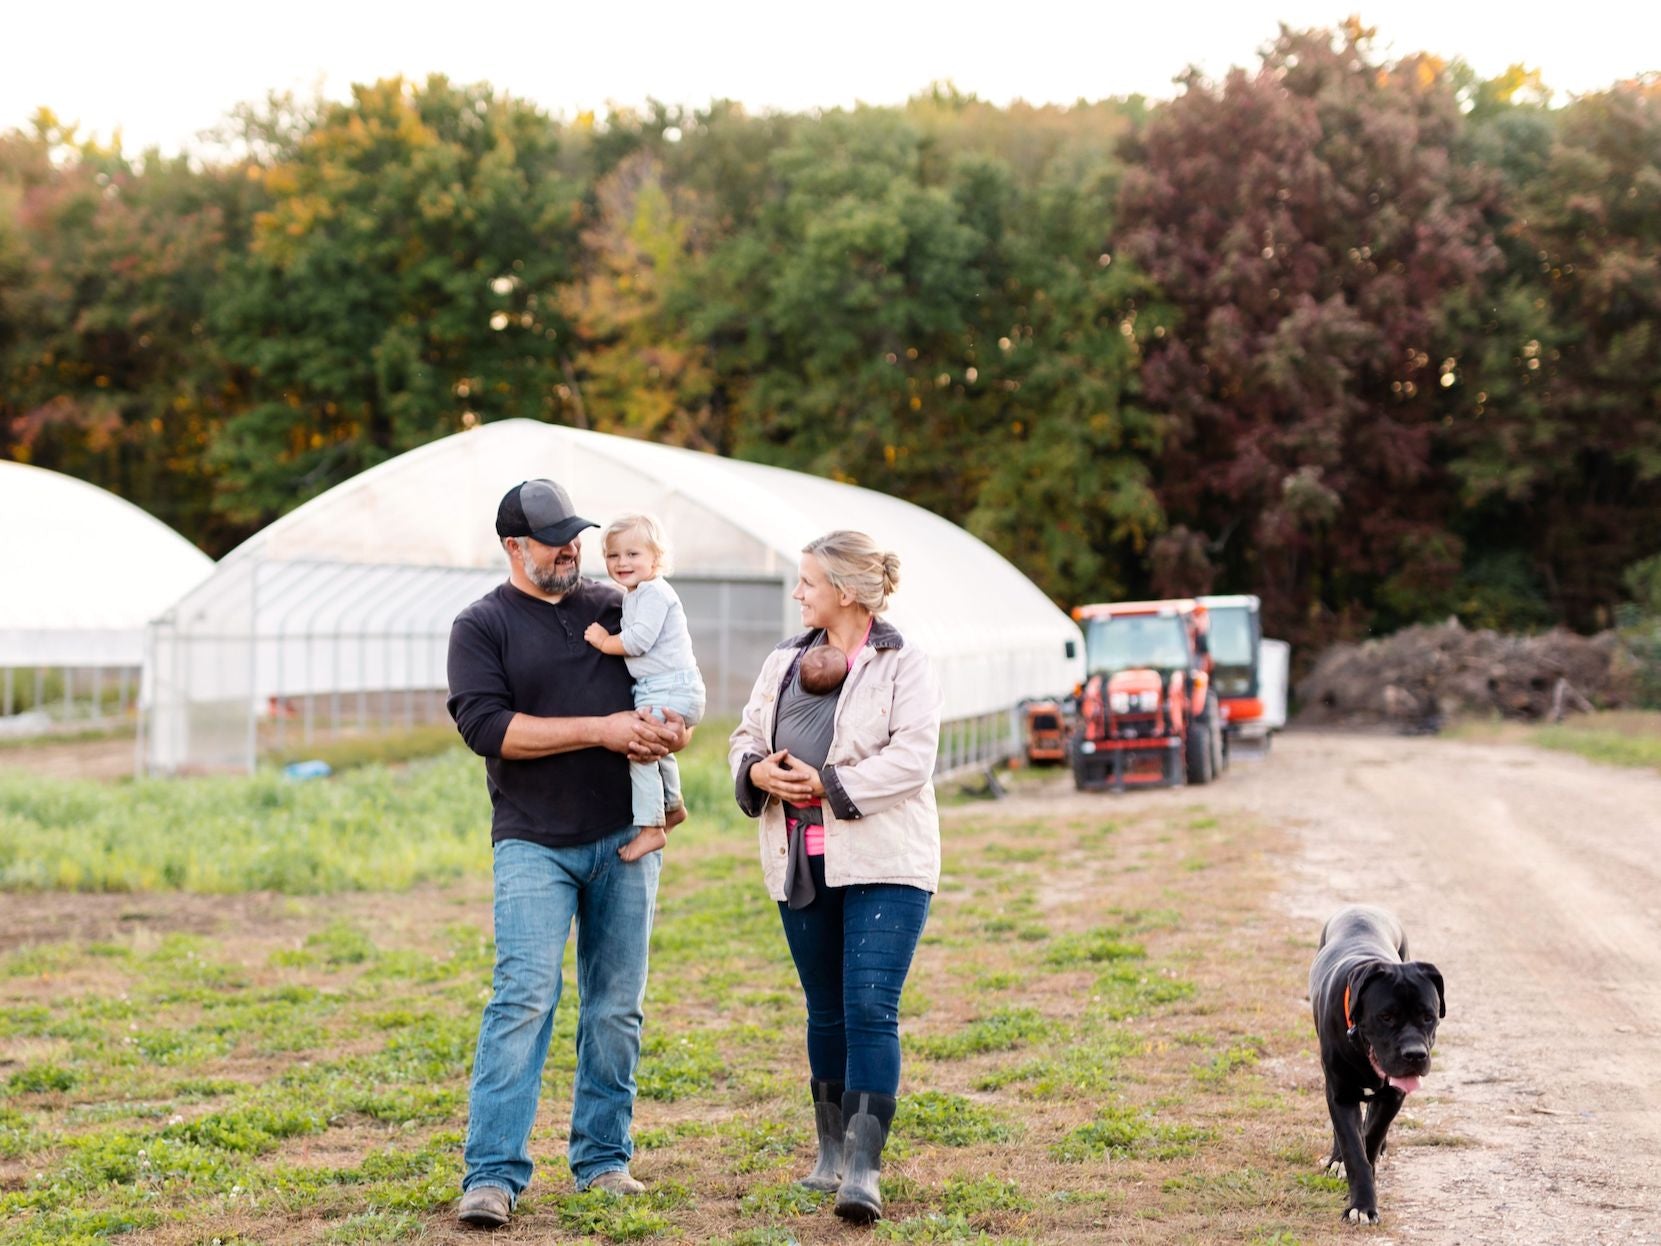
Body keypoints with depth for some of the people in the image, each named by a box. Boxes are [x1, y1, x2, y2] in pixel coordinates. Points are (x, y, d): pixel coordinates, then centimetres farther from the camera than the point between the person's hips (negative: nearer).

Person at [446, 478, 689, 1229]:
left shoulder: (617, 609, 11)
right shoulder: (481, 626, 0)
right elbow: (486, 726, -13)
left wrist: (673, 729, -5)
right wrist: (600, 730, -17)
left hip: (625, 839, 4)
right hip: (534, 845, -4)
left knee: (616, 1006, 7)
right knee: (524, 998, -13)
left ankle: (602, 1160, 17)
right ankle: (493, 1175, -11)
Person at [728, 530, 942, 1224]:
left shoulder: (902, 666, -5)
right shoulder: (785, 662, 14)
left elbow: (911, 757, -15)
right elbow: (746, 736, 18)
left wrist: (827, 784, -19)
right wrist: (758, 769, -5)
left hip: (882, 865, -6)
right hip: (801, 867, 6)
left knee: (870, 1010, -13)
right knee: (826, 1012, 14)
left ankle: (863, 1169, -14)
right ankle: (831, 1153, 25)